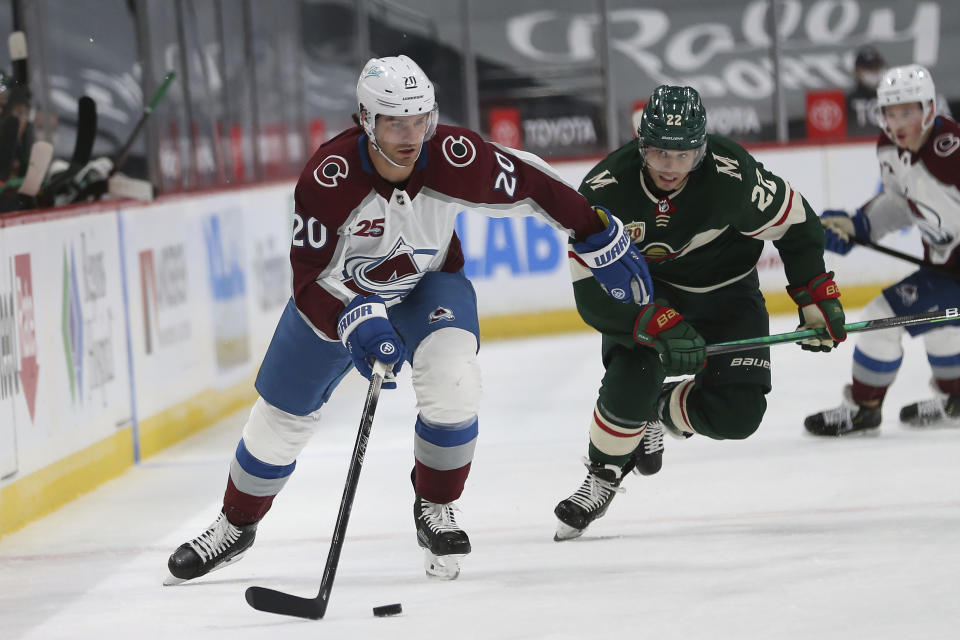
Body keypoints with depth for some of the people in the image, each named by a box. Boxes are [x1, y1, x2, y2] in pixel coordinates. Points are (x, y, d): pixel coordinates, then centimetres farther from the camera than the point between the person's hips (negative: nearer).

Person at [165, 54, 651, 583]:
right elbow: (311, 277, -32)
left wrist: (604, 244, -10)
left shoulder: (454, 157, -30)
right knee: (282, 416, 7)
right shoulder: (328, 177, -35)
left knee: (452, 381, -27)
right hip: (340, 294, 0)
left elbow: (531, 186, -16)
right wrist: (356, 321, -50)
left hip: (427, 285, 0)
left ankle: (435, 512, -3)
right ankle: (235, 526, 34)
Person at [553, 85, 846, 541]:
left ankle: (659, 409, 17)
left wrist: (818, 298, -10)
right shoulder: (604, 191, -28)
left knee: (739, 413, -15)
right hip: (641, 292, -1)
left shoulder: (733, 175, -29)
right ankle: (603, 474, -5)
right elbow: (591, 293, -29)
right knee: (634, 371, -30)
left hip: (725, 289, 1)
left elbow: (795, 224, -10)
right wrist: (660, 325, -42)